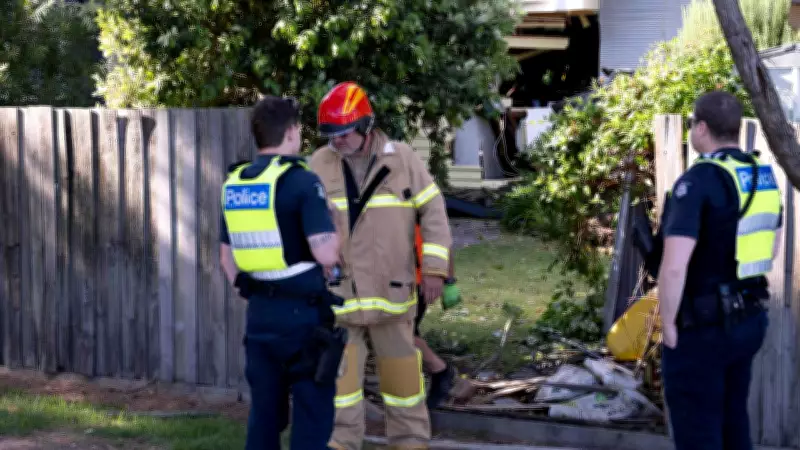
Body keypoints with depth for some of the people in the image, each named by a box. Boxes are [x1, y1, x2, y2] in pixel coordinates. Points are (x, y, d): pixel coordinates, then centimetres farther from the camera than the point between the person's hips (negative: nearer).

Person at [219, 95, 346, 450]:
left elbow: (226, 256, 15)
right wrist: (335, 230, 1)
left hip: (259, 312, 7)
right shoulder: (301, 181, -14)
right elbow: (327, 254, -20)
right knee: (312, 413, 0)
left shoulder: (234, 184, 9)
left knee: (264, 410, 13)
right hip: (303, 312, -7)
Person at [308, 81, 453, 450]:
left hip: (391, 289, 0)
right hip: (336, 293, 1)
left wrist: (434, 268, -7)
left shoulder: (403, 159, -3)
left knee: (401, 371, 10)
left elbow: (433, 212, -1)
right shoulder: (319, 165, -1)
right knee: (339, 374, 2)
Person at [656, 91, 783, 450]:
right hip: (751, 319, 8)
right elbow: (771, 248, 18)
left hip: (702, 327, -8)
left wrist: (668, 324, -14)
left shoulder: (698, 181, -20)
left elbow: (674, 266, -26)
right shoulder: (763, 175, 5)